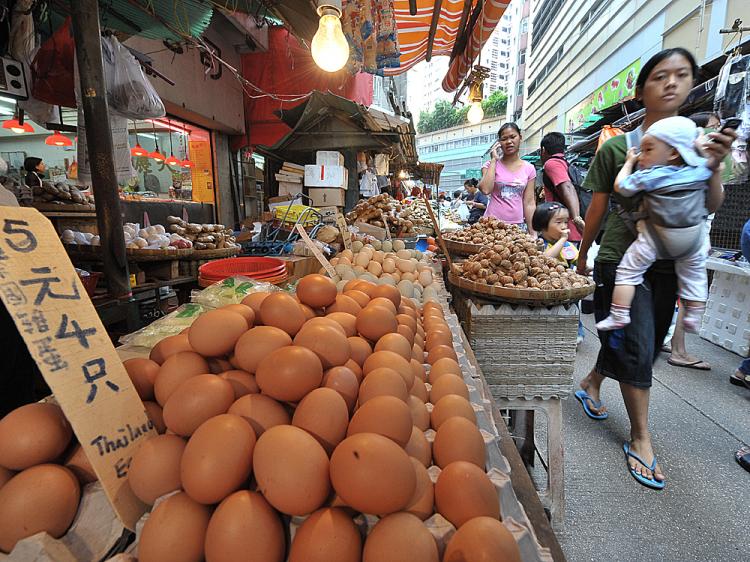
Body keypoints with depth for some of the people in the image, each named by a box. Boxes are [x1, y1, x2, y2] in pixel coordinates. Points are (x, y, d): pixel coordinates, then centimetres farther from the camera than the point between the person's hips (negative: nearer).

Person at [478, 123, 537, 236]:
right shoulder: (491, 165, 3)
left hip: (518, 225, 2)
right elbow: (485, 189, -17)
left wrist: (533, 233, 1)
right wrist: (493, 160, -7)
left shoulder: (529, 169, 7)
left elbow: (529, 203, 5)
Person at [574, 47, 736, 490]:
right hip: (621, 259, -4)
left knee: (647, 344, 15)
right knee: (636, 347, -6)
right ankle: (641, 438, 8)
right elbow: (597, 209, 2)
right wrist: (582, 258, 6)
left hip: (669, 265, 5)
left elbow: (712, 205, 4)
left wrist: (714, 164, -14)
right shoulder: (618, 147, -2)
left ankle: (591, 383, 39)